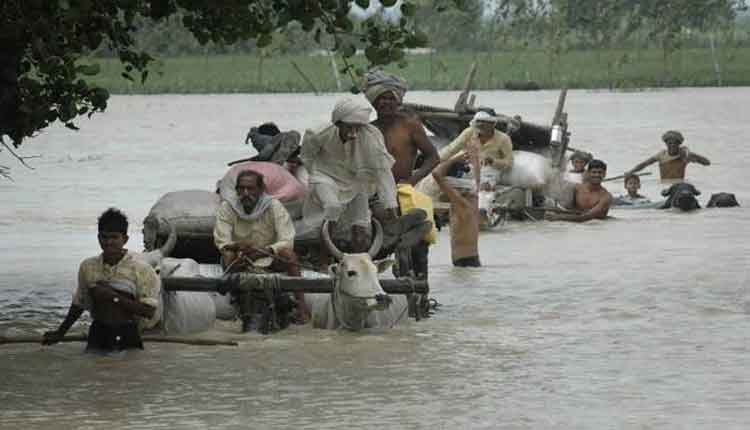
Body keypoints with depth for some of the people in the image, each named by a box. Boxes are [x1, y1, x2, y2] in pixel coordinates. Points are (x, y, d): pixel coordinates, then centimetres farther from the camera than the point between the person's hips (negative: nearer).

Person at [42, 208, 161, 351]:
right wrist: (60, 333, 28)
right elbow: (79, 304, 22)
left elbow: (149, 311, -10)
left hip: (127, 339, -3)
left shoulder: (140, 270, -4)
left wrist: (114, 297, -16)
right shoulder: (88, 267, 8)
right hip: (98, 335, 3)